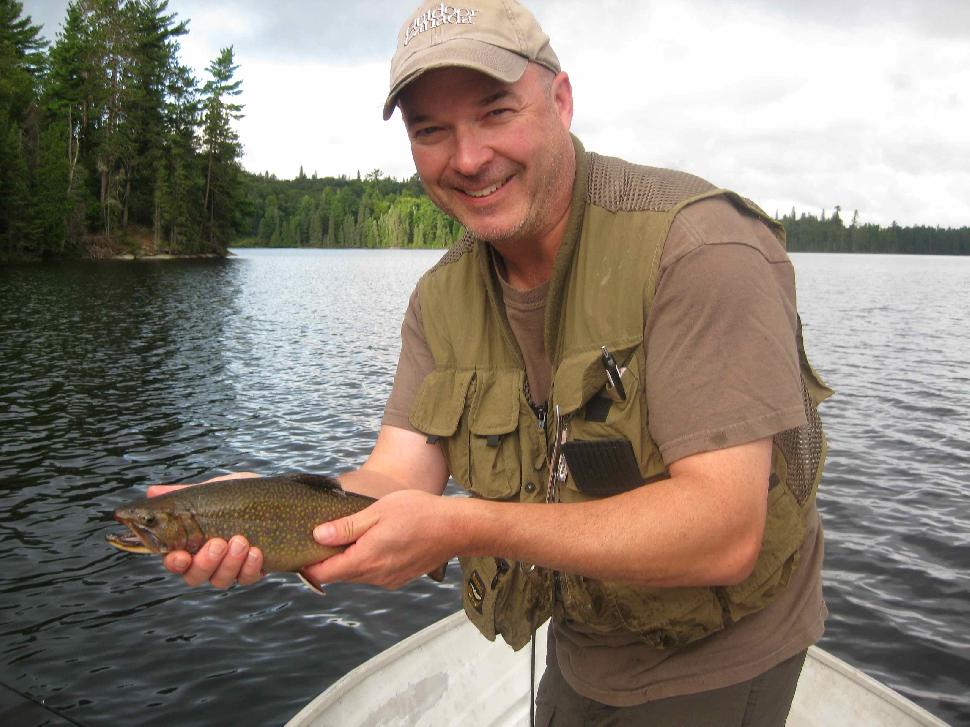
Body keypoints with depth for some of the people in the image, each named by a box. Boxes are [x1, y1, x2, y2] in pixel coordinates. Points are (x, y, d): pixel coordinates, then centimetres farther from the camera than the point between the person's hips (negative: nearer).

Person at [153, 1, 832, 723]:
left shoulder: (695, 244, -27)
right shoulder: (442, 300, -5)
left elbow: (723, 532, -33)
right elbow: (399, 479, -13)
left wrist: (467, 527, -38)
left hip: (714, 664, -5)